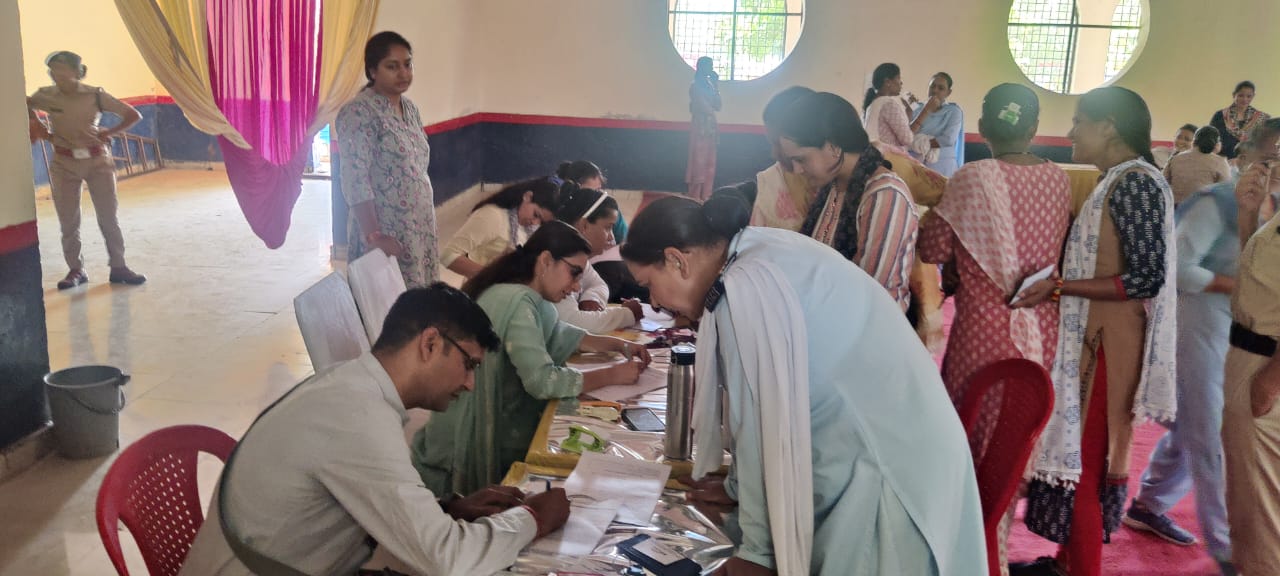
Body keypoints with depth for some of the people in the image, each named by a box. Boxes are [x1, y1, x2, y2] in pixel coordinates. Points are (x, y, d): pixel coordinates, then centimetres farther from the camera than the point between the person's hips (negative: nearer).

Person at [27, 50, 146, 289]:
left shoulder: (95, 95, -8)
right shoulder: (46, 96, -3)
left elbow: (133, 115, -6)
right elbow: (25, 104, 18)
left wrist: (109, 133, -13)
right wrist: (36, 123, 3)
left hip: (97, 160, -1)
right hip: (64, 163, 2)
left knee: (108, 215, 0)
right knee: (68, 220, 4)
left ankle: (118, 267, 7)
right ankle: (75, 270, 14)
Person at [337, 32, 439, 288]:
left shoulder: (410, 108, 11)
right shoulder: (358, 112, -14)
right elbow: (356, 181, -19)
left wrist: (427, 227, 16)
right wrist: (373, 235, -24)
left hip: (418, 231, 8)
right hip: (386, 233, -8)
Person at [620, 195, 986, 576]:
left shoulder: (748, 287, -22)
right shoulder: (754, 252, 6)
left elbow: (764, 424, -19)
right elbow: (767, 405, 12)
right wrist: (738, 488, 17)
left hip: (886, 466, -8)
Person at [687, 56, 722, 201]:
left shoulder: (709, 85, 14)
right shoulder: (696, 86, -8)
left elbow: (717, 106, 8)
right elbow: (704, 108, -14)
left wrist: (716, 86, 3)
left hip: (711, 127, 8)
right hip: (700, 127, -8)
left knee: (709, 164, 7)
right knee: (699, 162, -6)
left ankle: (705, 196, 11)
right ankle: (695, 198, -3)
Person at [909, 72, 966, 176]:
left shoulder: (954, 111, 4)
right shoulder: (917, 109, 11)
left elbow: (948, 140, -11)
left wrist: (922, 144, -10)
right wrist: (926, 111, -8)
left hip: (942, 166, -2)